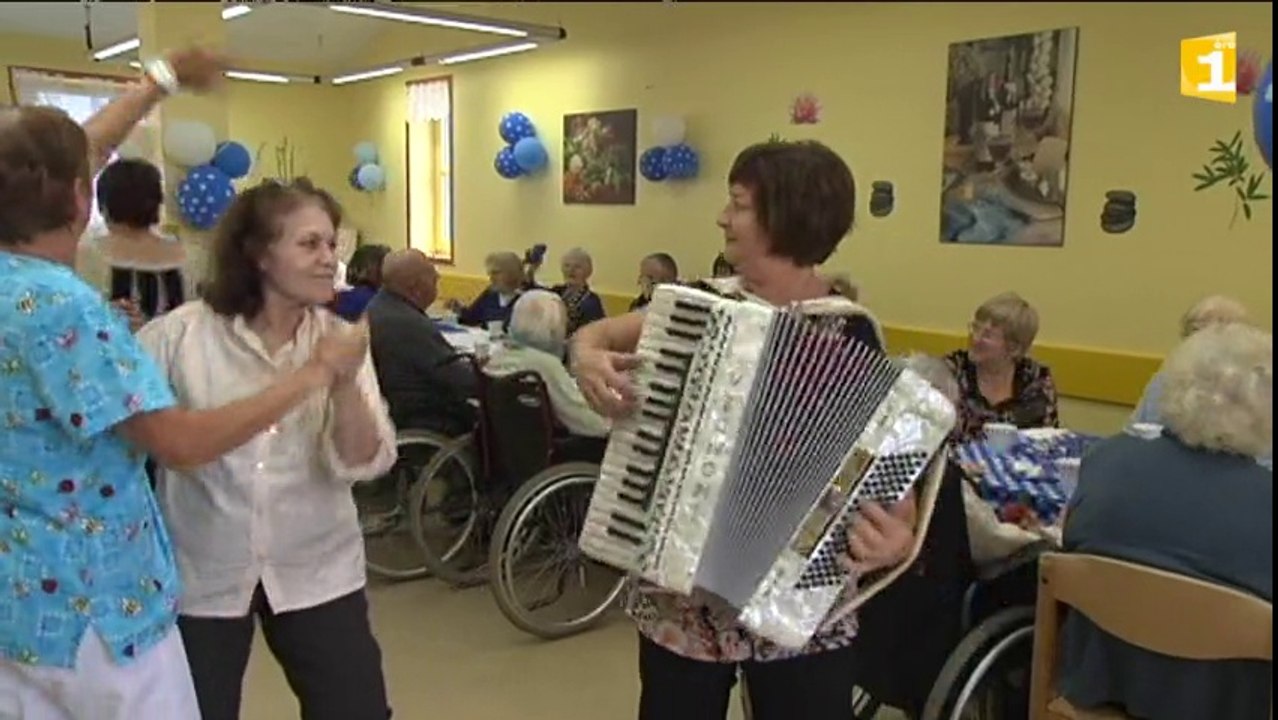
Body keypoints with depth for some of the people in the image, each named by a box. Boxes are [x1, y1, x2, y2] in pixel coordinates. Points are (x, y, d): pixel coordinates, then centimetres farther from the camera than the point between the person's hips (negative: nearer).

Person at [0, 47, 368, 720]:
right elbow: (182, 442, -28)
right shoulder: (59, 305, -25)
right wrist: (316, 372, -21)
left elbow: (60, 159, 14)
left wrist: (162, 77, 22)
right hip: (89, 603, -9)